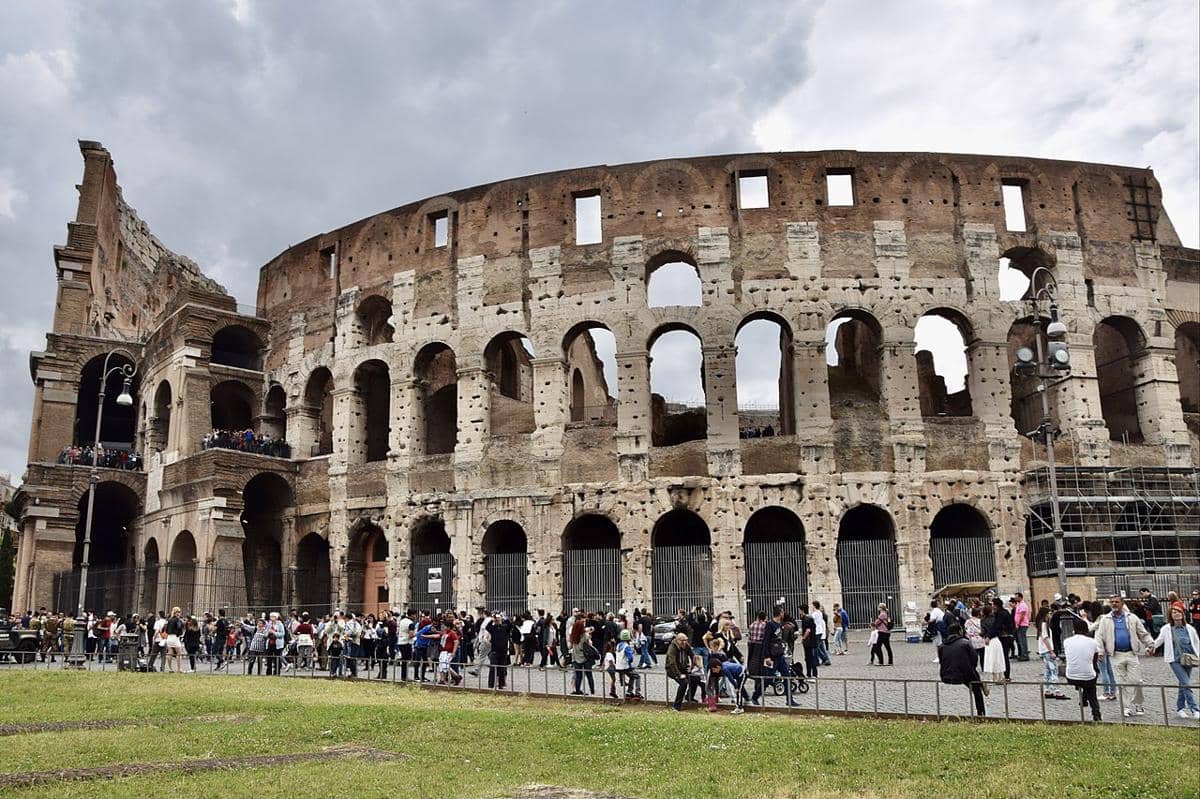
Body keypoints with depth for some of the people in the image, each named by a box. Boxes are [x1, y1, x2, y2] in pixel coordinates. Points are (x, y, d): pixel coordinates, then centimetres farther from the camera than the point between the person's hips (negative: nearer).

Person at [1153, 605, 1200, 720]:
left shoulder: (1189, 628, 6)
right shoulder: (1167, 629, -1)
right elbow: (1159, 641, 8)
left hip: (1188, 660, 3)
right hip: (1175, 660, -3)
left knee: (1183, 685, 9)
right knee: (1186, 684, -13)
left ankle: (1180, 708, 23)